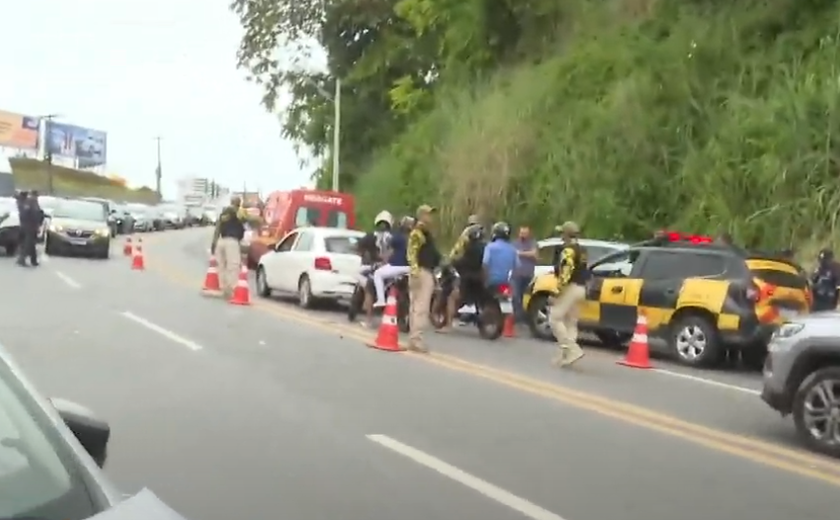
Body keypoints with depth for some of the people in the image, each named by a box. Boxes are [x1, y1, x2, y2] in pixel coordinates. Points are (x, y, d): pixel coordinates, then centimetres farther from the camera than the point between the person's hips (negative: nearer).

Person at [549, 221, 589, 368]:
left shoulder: (568, 250, -13)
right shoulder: (582, 251, 17)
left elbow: (566, 271, -23)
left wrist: (558, 289, -21)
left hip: (570, 288, -10)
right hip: (580, 288, 10)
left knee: (555, 319, -6)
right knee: (571, 322, 10)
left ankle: (573, 350, -15)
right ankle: (566, 355, 9)